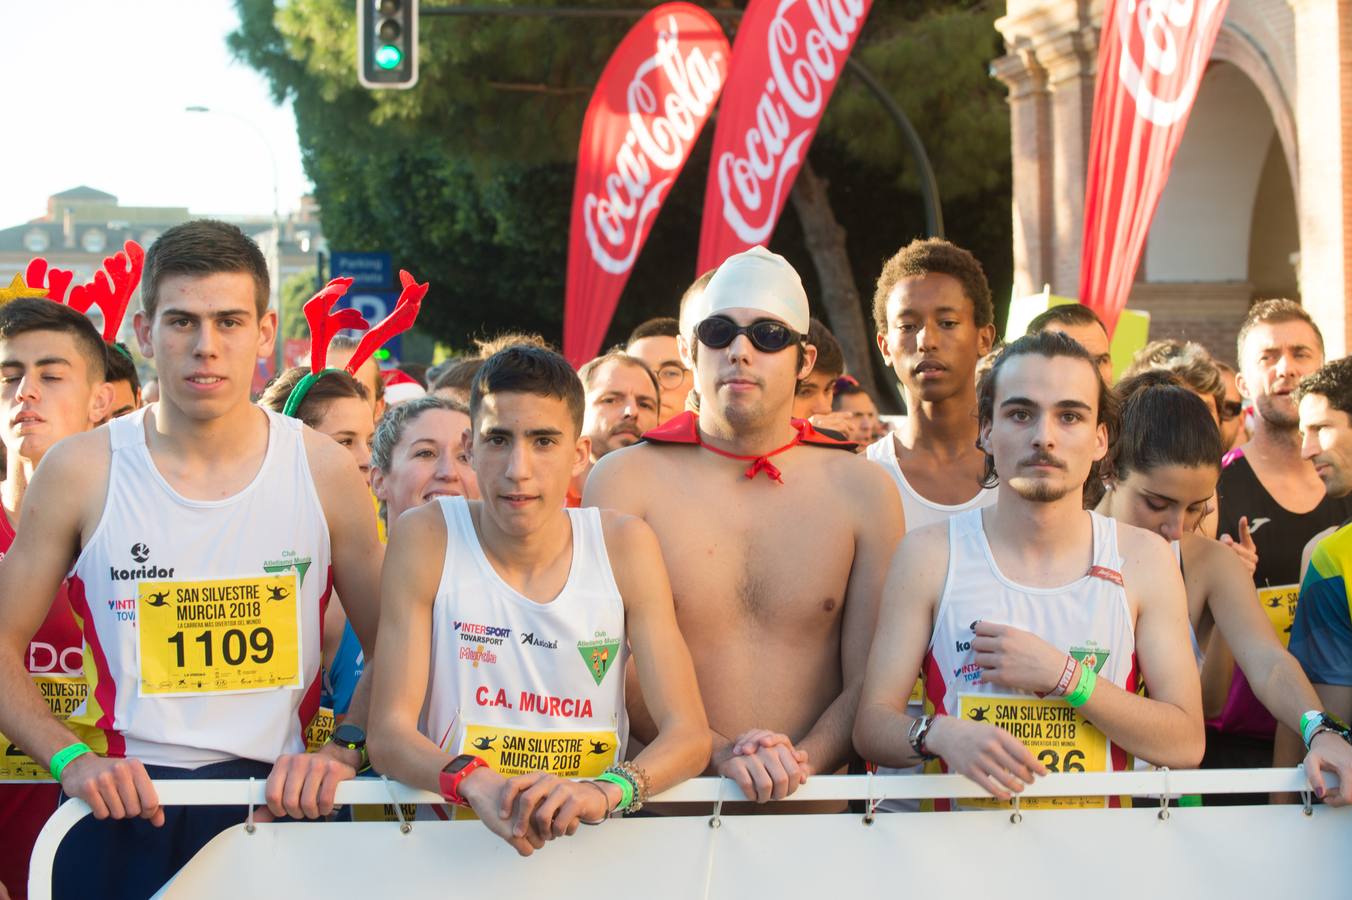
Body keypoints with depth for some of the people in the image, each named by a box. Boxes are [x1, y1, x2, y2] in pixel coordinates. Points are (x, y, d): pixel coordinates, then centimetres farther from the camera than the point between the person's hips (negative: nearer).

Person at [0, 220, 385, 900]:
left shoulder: (324, 472, 1)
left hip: (278, 802, 1)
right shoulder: (80, 472, -2)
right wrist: (72, 760, -10)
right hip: (124, 807, -1)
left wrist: (343, 752, -7)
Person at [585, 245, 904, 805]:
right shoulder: (624, 480, 6)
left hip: (817, 808, 0)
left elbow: (873, 680, 8)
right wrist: (721, 752, -15)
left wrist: (804, 759, -10)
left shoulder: (861, 490, 10)